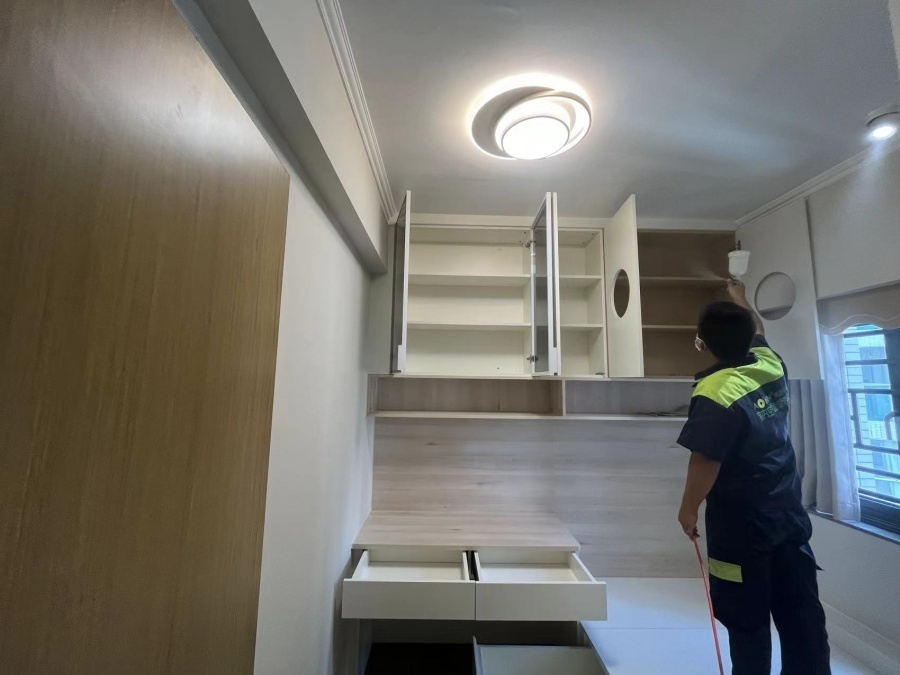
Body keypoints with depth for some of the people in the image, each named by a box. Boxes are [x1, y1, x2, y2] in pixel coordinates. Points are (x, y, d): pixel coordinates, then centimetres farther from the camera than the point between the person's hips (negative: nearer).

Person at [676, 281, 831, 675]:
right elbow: (757, 332, 20)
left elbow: (706, 463, -23)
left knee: (748, 622, 11)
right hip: (789, 516, 7)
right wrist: (740, 300, 37)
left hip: (741, 526, -7)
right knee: (802, 617, 18)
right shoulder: (771, 364, -4)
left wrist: (688, 510, -8)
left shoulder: (715, 393, -26)